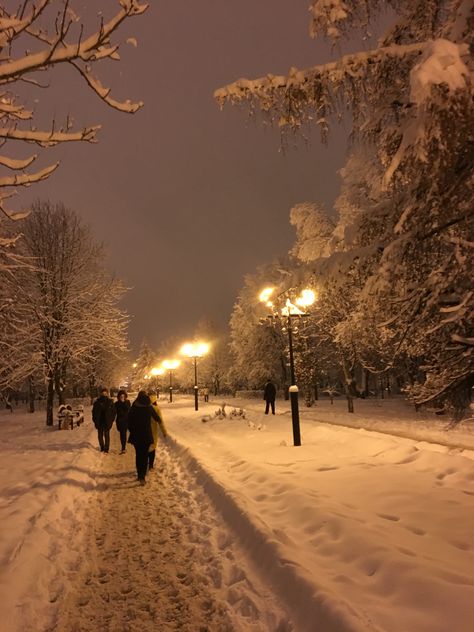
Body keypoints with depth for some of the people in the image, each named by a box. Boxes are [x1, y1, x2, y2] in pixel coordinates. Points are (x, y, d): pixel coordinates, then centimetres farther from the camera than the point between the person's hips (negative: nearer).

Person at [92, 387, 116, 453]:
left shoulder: (110, 402, -2)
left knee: (106, 435, 4)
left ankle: (106, 449, 12)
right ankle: (102, 447, 19)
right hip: (99, 422, 1)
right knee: (100, 435, 9)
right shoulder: (97, 402, 1)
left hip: (107, 422, -1)